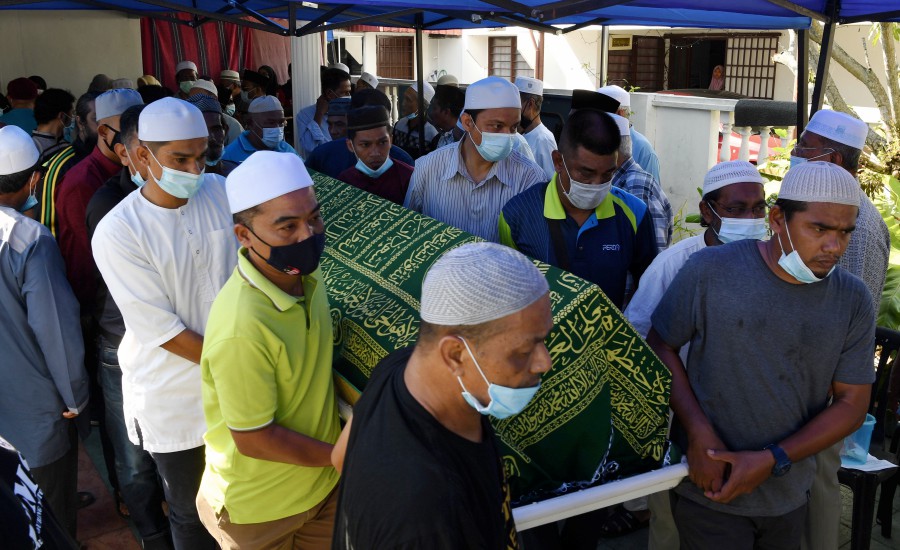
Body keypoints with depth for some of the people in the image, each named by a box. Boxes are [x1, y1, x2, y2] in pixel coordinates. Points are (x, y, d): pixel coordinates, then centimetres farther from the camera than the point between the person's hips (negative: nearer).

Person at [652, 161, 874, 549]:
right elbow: (659, 345, -6)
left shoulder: (853, 301, -4)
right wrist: (699, 432, -16)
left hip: (791, 495, 3)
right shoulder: (711, 270, -13)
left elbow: (852, 403, -4)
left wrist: (773, 460, -14)